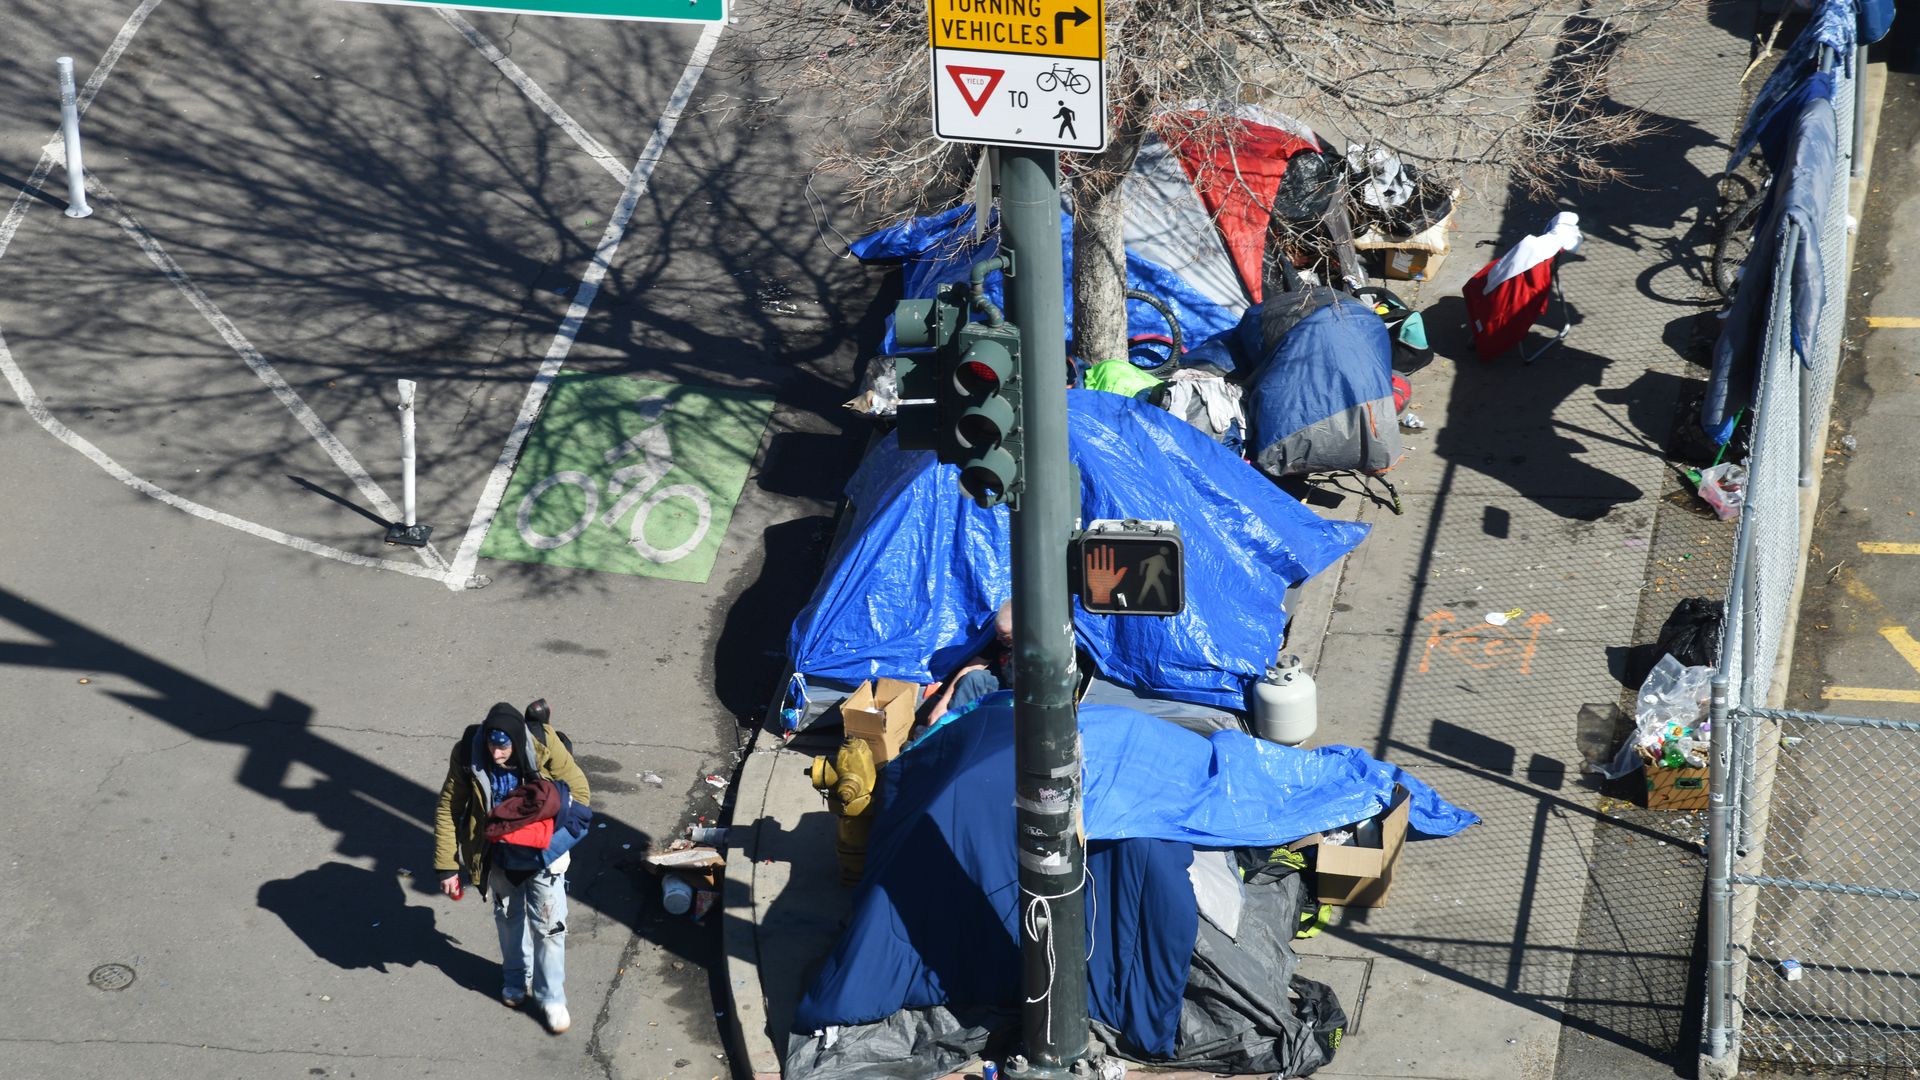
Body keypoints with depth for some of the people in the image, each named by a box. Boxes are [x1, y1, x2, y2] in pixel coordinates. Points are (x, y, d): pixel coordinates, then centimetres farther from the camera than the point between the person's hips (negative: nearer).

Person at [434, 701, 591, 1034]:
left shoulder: (545, 745, -28)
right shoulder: (467, 754, -25)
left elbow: (578, 788, -12)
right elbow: (448, 811, -14)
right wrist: (446, 866, -11)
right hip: (499, 857, 2)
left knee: (548, 925, 2)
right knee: (508, 918, 22)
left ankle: (551, 997, 20)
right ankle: (517, 979, 46)